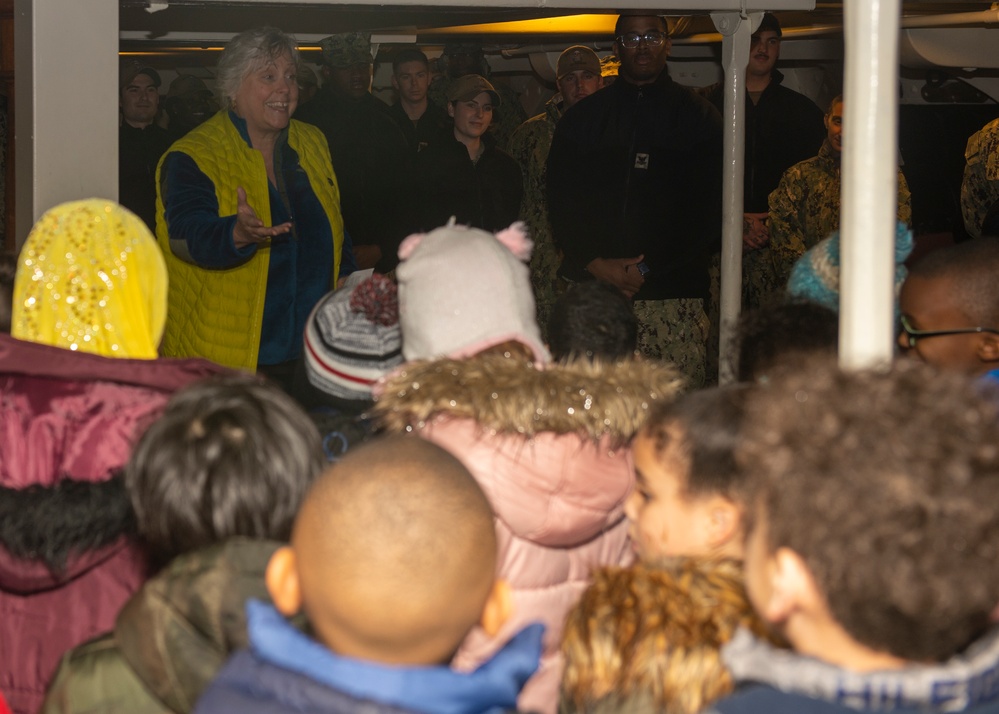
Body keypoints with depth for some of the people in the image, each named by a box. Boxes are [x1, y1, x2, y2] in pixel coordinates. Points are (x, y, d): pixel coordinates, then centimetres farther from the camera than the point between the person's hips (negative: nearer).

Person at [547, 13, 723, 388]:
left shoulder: (698, 116, 11)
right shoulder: (581, 119, 17)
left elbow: (709, 210, 3)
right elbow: (561, 204, 12)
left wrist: (648, 271, -6)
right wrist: (596, 264, -5)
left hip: (673, 291, -1)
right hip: (594, 292, 2)